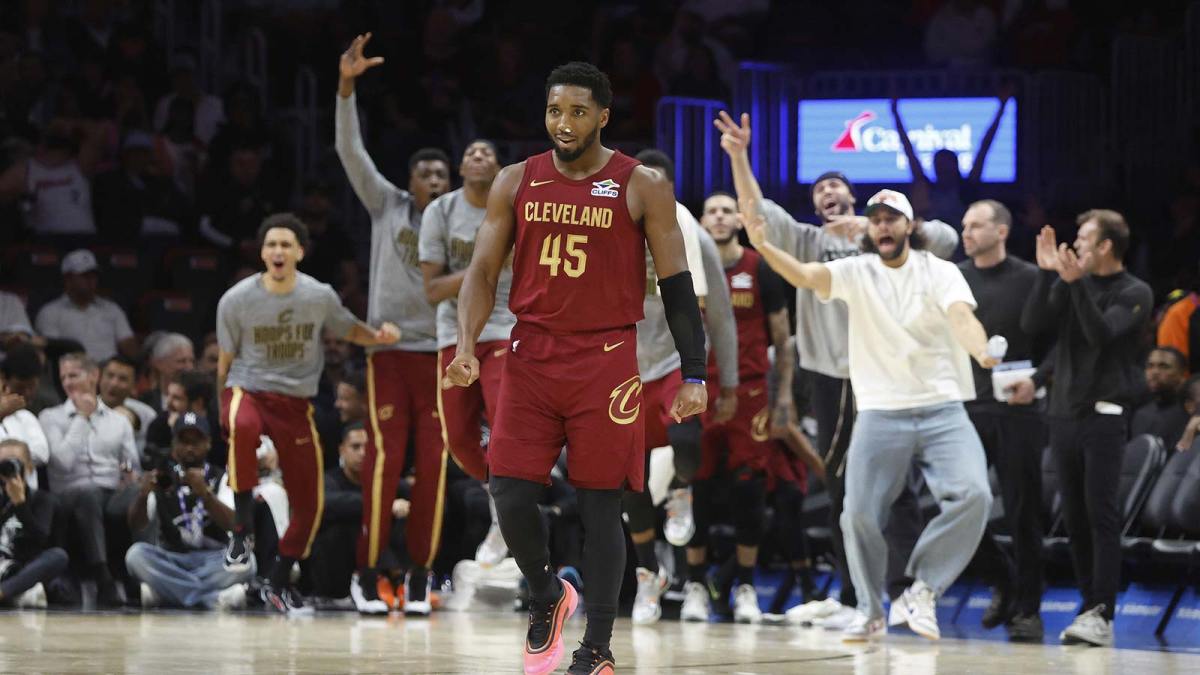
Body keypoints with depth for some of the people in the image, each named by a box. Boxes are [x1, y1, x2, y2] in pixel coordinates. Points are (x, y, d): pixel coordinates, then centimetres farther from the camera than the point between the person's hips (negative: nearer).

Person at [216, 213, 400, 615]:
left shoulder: (320, 297, -4)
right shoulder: (236, 300, -8)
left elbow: (350, 330, 12)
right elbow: (226, 360, 4)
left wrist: (378, 336, -9)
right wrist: (223, 409, 7)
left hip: (296, 401, 3)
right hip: (247, 389, -3)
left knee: (309, 503, 2)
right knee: (244, 426, -41)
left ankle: (278, 584, 24)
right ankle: (244, 529, -29)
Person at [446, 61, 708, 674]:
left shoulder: (642, 187, -2)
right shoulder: (516, 183, 6)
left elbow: (675, 284, 0)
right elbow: (483, 271, 6)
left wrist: (693, 375, -6)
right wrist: (466, 347, -11)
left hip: (607, 364, -2)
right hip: (531, 357, 3)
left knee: (599, 506, -1)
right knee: (510, 496, -5)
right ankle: (546, 597, 23)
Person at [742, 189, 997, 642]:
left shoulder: (941, 273, 1)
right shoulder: (855, 273, 4)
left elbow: (962, 317, -17)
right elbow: (805, 275, -13)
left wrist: (981, 351, -39)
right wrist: (763, 247, -32)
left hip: (941, 411, -1)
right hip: (879, 414, 1)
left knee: (973, 495, -22)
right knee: (859, 514, -7)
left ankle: (922, 591, -6)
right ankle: (870, 612, 16)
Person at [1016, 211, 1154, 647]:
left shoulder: (1134, 293, -2)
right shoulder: (1071, 282, 12)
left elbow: (1101, 333, -17)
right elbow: (1033, 325, 1)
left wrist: (1077, 283, -23)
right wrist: (1047, 274, -7)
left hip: (1104, 415, -6)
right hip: (1064, 412, 6)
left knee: (1101, 513, -11)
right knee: (1074, 516, 6)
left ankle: (1102, 615, -16)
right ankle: (1090, 606, 10)